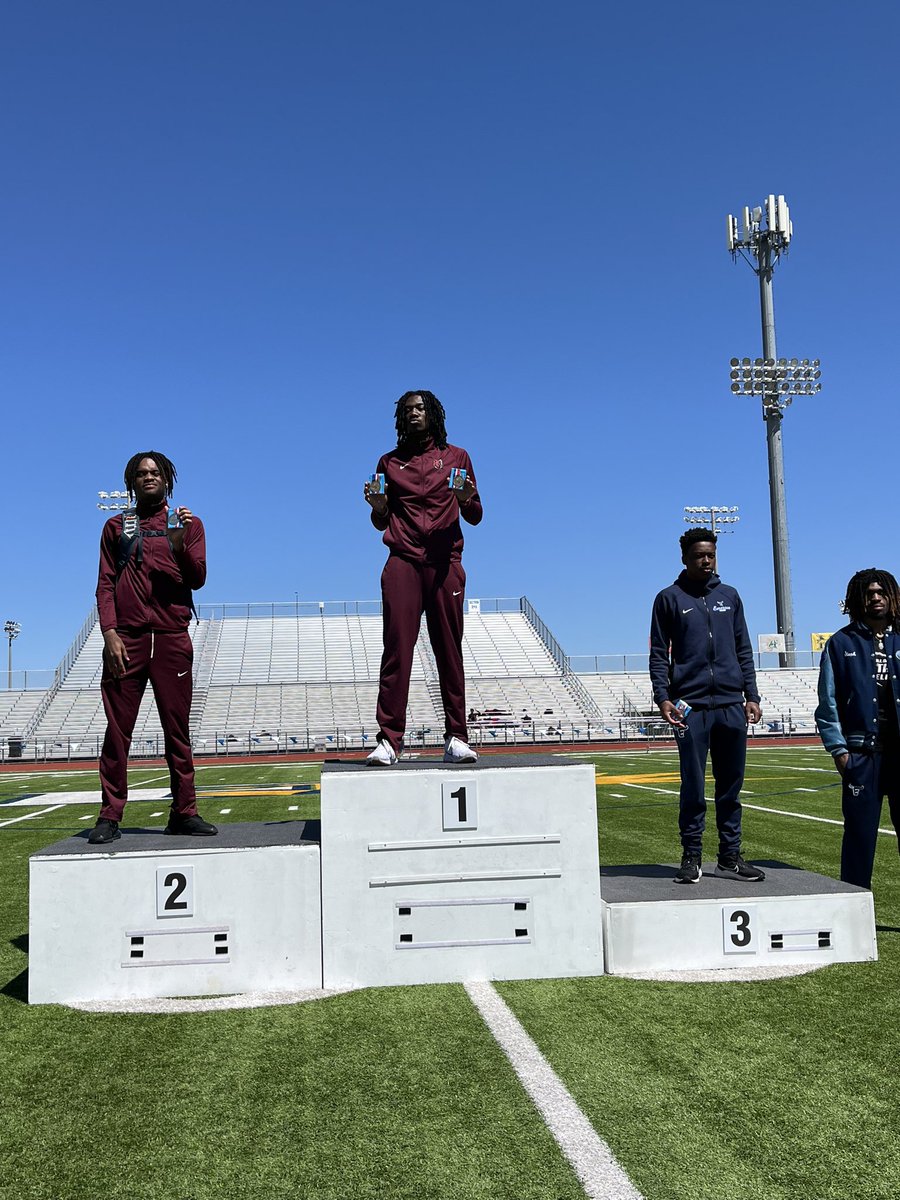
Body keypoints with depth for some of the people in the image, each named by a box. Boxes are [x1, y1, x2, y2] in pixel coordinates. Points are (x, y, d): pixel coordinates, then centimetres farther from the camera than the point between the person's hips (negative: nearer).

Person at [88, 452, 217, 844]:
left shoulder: (188, 523, 15)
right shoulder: (116, 526, 16)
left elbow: (197, 579, 4)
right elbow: (105, 584, 9)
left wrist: (181, 543, -14)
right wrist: (109, 633, -5)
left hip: (172, 638, 0)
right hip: (125, 638, 0)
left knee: (177, 729, 0)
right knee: (118, 729, -3)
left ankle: (184, 812, 5)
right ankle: (109, 816, 1)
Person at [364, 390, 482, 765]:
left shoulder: (456, 457, 17)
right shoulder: (389, 462, 19)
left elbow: (474, 517, 15)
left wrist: (467, 499, -7)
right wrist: (378, 506, -2)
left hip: (445, 562, 0)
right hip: (403, 562, 0)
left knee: (449, 650, -4)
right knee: (397, 648, -9)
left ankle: (456, 738, -3)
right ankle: (388, 741, -12)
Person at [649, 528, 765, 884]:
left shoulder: (729, 596, 15)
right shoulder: (670, 598, 6)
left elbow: (743, 651, 16)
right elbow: (659, 655, 3)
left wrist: (751, 695, 7)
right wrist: (663, 698, -10)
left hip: (732, 706, 3)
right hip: (691, 707, -3)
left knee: (731, 787, 7)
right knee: (693, 787, -2)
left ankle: (730, 857, 15)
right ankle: (692, 858, 7)